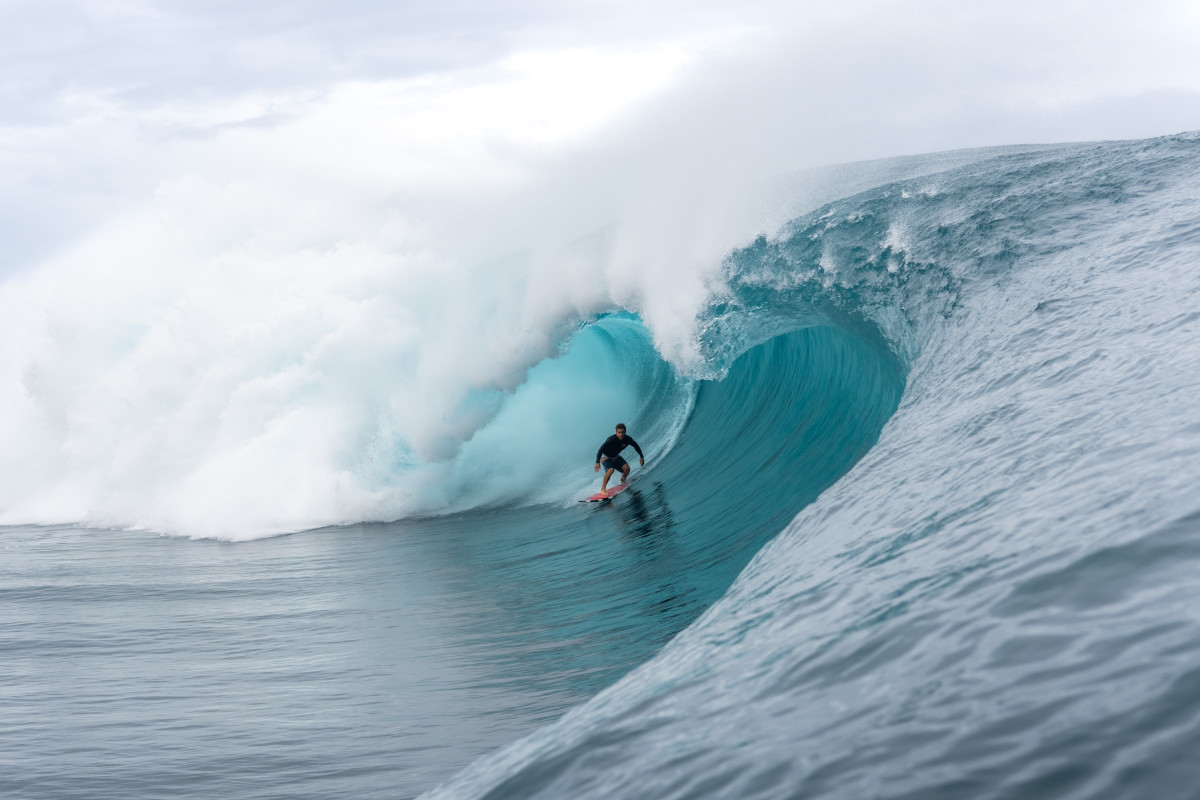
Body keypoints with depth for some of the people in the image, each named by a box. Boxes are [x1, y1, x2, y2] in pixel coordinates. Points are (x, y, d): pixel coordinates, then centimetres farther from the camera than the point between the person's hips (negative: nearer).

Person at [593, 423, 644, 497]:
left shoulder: (628, 439, -18)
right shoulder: (611, 440, -34)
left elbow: (636, 446, 3)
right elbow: (600, 450, -34)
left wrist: (641, 457, 8)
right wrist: (597, 462, -44)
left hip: (615, 456, 6)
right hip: (605, 456, -6)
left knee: (626, 468, -11)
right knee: (610, 470, -31)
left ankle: (623, 483, 20)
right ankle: (603, 489, -21)